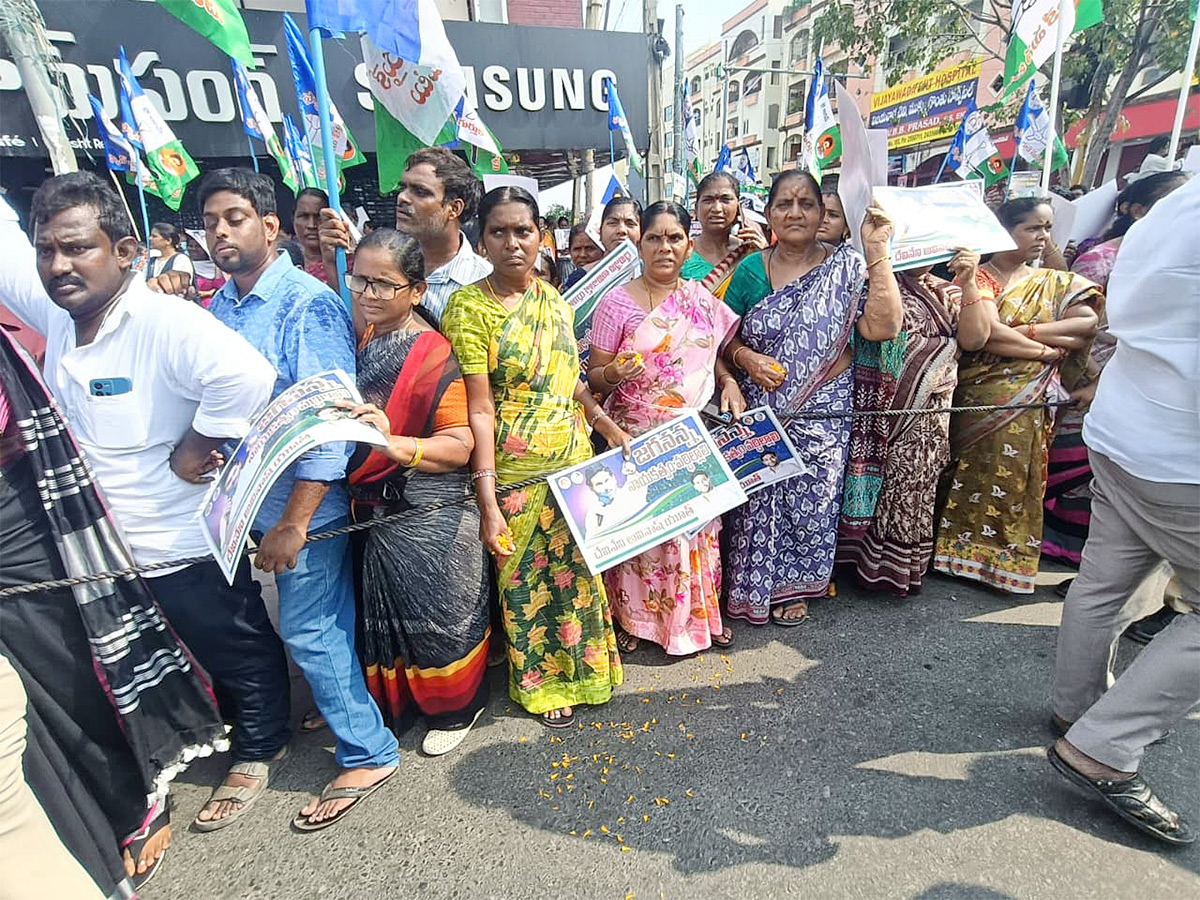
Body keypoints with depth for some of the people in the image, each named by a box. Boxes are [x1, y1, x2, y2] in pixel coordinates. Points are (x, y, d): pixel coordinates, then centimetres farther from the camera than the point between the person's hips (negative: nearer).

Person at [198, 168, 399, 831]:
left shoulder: (308, 304, -15)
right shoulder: (217, 309, 9)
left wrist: (293, 522, -20)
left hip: (305, 503, -6)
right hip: (249, 499, 7)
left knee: (308, 629, 1)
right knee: (324, 622, 19)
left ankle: (366, 754, 19)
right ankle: (342, 707, 41)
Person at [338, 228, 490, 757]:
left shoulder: (434, 355, -16)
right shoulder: (357, 341, 6)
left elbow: (460, 446, -20)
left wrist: (395, 445, -32)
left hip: (427, 517, -6)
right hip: (370, 510, 7)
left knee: (436, 614, 10)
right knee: (382, 613, 20)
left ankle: (455, 708, 36)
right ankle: (395, 704, 44)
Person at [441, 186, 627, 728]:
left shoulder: (552, 298, 6)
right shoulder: (470, 307, -13)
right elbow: (479, 410, -16)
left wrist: (609, 428, 9)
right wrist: (488, 503, -18)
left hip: (574, 460, 6)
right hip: (515, 474, -5)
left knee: (577, 569, 19)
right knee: (525, 581, 11)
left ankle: (580, 665, 44)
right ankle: (542, 682, 36)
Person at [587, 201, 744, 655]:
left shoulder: (702, 298, 7)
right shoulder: (617, 303, -6)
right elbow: (594, 378, -5)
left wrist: (730, 382, 0)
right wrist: (613, 373, -27)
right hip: (637, 438, -4)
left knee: (697, 523, 13)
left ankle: (699, 613, 34)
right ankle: (633, 616, 26)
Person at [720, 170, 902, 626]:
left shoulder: (846, 265, -3)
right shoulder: (751, 269, 1)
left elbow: (883, 327, -15)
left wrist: (877, 252, -17)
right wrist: (745, 357, -15)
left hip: (822, 411, 0)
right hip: (759, 409, 1)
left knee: (810, 498, 10)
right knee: (756, 498, 7)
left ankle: (792, 587, 34)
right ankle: (752, 588, 30)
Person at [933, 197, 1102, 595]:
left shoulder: (1056, 283, 16)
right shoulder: (980, 277, 1)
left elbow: (1087, 323, -2)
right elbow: (987, 335, -14)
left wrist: (1025, 330, -11)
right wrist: (1047, 348, -5)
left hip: (1032, 401, 4)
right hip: (983, 395, -4)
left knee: (1018, 474, 5)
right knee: (978, 473, -4)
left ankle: (1008, 554, 18)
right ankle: (965, 547, 10)